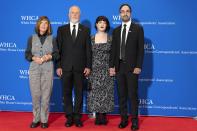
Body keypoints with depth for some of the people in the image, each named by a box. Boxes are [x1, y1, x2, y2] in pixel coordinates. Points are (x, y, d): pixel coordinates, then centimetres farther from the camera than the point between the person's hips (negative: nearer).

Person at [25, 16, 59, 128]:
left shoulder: (52, 39, 5)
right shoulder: (32, 38, 7)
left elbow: (57, 54, 5)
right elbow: (27, 54, 6)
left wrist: (49, 56, -14)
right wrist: (34, 58, -12)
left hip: (48, 70, -1)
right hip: (34, 69, 1)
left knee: (46, 95, 0)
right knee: (35, 95, 1)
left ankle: (44, 119, 11)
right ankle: (36, 119, 14)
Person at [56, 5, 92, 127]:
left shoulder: (85, 30, 6)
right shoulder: (61, 29, 6)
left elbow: (88, 49, 3)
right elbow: (58, 49, 3)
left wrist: (88, 66, -3)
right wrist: (58, 66, -3)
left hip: (80, 67, 0)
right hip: (66, 67, 0)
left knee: (79, 93, 5)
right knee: (67, 93, 6)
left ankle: (77, 117, 14)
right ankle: (69, 117, 15)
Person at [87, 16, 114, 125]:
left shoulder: (110, 38, 2)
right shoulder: (91, 39, 3)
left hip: (106, 70, 0)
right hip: (94, 69, 1)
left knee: (106, 91, 1)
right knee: (95, 92, 1)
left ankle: (104, 116, 11)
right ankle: (98, 116, 12)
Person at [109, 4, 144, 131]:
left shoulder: (138, 28, 0)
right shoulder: (116, 30, 12)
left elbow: (141, 49, -5)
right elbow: (114, 49, 11)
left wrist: (138, 66, -13)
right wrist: (112, 66, 2)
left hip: (132, 67, -4)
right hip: (119, 67, 4)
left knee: (133, 94, 0)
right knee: (121, 95, 8)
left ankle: (134, 120, 9)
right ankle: (124, 119, 16)